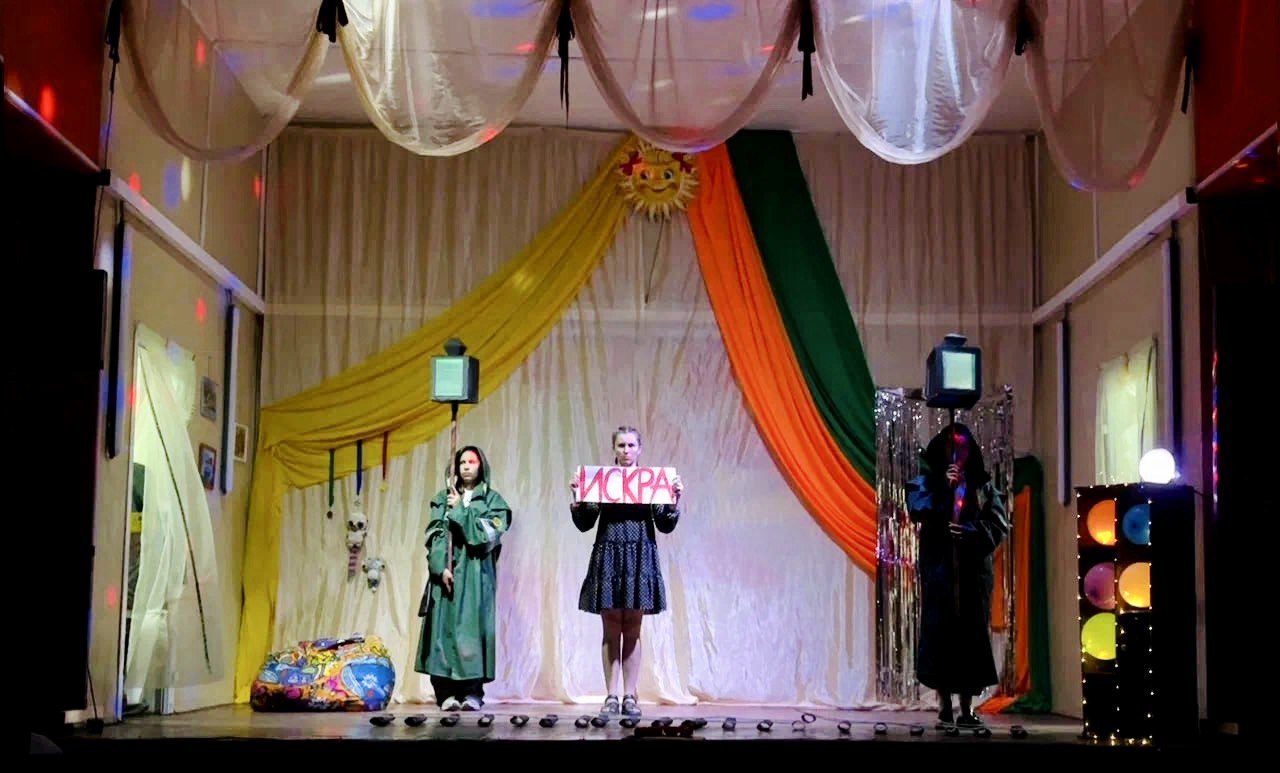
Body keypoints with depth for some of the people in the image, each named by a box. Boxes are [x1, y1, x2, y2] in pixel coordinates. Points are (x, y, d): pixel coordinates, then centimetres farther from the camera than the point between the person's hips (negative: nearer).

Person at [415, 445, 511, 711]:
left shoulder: (492, 500, 10)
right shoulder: (443, 499, 14)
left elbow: (488, 533, -5)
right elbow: (435, 536, 4)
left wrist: (460, 510, -3)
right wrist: (442, 567, -10)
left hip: (476, 574, -1)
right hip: (446, 571, 2)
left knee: (472, 625, -8)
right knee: (445, 627, -6)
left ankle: (472, 691, -8)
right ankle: (446, 692, -6)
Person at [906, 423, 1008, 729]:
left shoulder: (983, 485, 11)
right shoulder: (928, 480, 8)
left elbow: (999, 526, 3)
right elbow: (916, 510, -10)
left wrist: (971, 531, -13)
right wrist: (944, 487, -14)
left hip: (973, 570, 1)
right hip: (940, 569, -1)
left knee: (971, 634, -1)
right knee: (940, 632, -6)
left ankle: (967, 708, 2)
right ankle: (944, 706, -2)